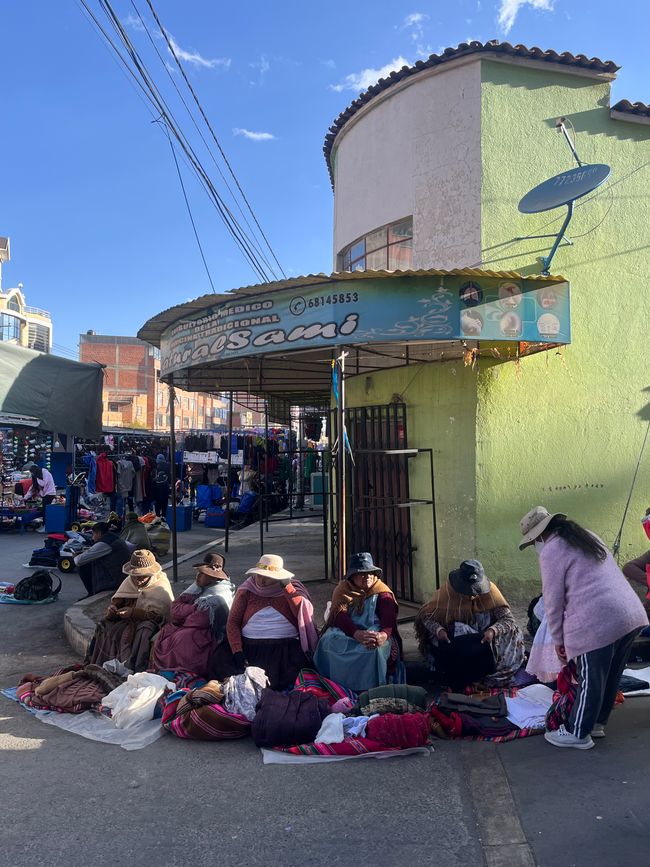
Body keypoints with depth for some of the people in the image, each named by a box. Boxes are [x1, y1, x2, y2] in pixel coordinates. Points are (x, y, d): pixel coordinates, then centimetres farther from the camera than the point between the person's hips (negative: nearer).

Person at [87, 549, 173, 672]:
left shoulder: (161, 586, -14)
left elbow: (158, 615, -21)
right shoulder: (130, 581, 7)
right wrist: (112, 607, -15)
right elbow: (117, 599, 9)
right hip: (130, 620, 6)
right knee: (104, 626, -16)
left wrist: (133, 612, -30)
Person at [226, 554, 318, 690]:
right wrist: (237, 652, -9)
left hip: (286, 647, 0)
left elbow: (305, 613, -8)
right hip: (252, 647, 0)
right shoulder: (246, 591, 8)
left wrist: (286, 586, -10)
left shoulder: (291, 590, 8)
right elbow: (233, 622, 4)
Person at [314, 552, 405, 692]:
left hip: (375, 632, -1)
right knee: (330, 641, -30)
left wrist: (383, 634, -37)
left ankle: (370, 688, -20)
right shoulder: (342, 590, 6)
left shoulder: (382, 592, 6)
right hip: (345, 632, 1)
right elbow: (340, 616, -12)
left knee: (375, 647, -35)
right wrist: (358, 634, -33)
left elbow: (389, 617, -12)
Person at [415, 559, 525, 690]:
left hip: (484, 639, 2)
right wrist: (438, 629, -30)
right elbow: (425, 614, -10)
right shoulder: (447, 592, -15)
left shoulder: (489, 590, -13)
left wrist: (493, 630, -36)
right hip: (454, 641, -2)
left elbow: (508, 619, -15)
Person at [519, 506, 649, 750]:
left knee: (590, 681, 6)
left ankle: (578, 733, 20)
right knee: (610, 677, 20)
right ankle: (597, 723, 35)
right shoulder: (587, 537, 21)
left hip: (596, 623, -8)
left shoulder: (551, 551, -4)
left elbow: (554, 600, -4)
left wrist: (558, 640, 9)